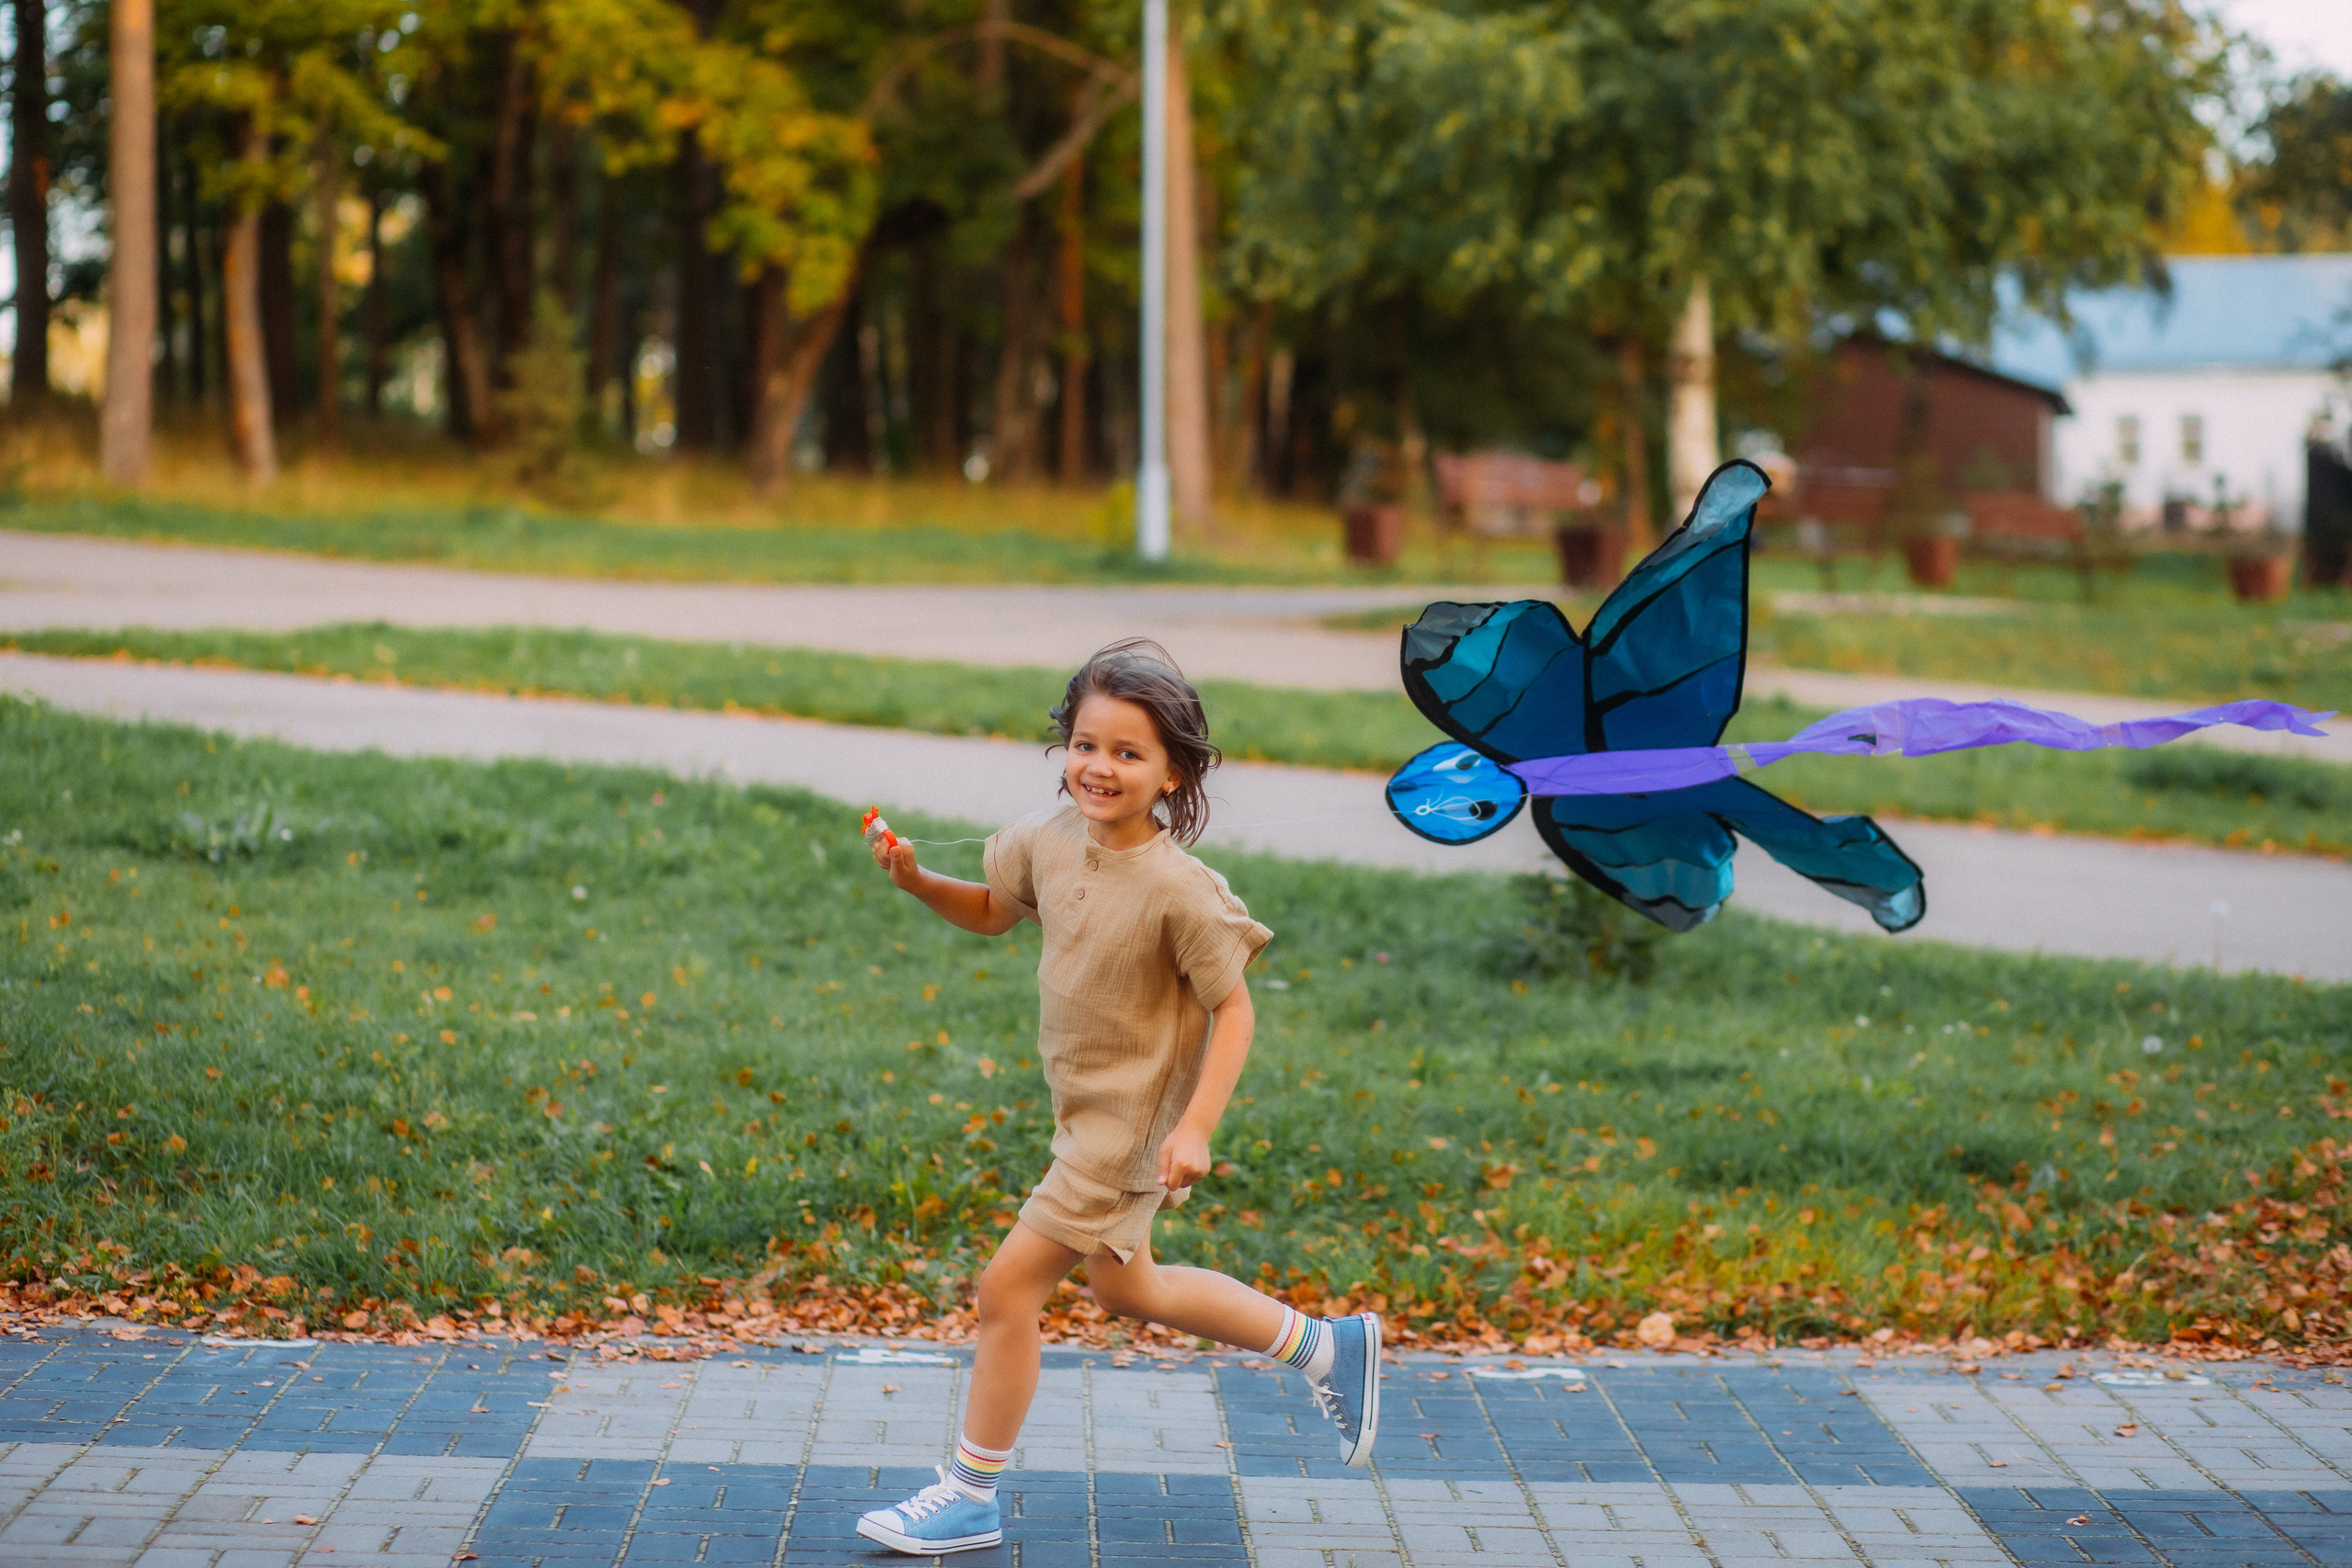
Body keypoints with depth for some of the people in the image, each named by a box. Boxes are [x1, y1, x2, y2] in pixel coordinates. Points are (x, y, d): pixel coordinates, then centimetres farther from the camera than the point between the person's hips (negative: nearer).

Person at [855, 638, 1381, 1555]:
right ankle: (1327, 1347, 39)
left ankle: (970, 1500, 11)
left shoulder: (1180, 891, -26)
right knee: (1126, 1289, 25)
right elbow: (992, 911, 13)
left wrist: (1196, 1127, -27)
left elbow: (1233, 1009, -19)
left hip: (1130, 1127, -9)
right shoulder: (1053, 838, -6)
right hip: (1088, 1109, 9)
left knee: (1008, 1288, -5)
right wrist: (916, 880, -5)